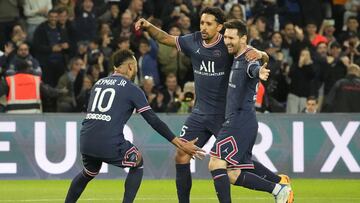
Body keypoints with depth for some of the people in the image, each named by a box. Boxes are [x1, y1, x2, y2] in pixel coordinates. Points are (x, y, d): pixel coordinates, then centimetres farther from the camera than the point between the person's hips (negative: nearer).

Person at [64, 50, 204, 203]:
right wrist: (180, 144, 1)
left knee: (88, 173, 32)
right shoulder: (132, 89, 3)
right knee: (137, 163, 21)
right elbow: (153, 121, 0)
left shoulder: (98, 83, 20)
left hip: (86, 142, 5)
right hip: (110, 144, -5)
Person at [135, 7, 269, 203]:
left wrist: (259, 53, -36)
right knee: (181, 157, -1)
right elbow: (165, 38, 15)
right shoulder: (193, 41, 1)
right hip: (200, 113, 5)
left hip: (225, 113, -5)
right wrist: (148, 26, -1)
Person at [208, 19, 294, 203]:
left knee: (216, 164, -16)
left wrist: (259, 72, -62)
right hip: (235, 121, 10)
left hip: (241, 121, -10)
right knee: (233, 175, 8)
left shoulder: (248, 59, -14)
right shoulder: (237, 59, 16)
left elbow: (254, 68, -41)